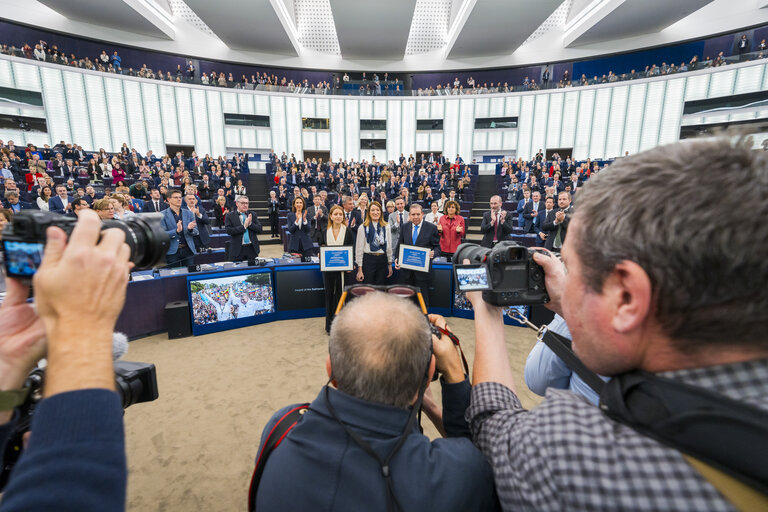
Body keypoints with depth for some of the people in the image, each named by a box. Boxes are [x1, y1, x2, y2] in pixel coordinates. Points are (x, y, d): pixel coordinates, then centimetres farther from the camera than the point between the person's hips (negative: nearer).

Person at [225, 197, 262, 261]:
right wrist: (244, 226, -17)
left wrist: (250, 223, -14)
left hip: (252, 249, 2)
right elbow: (229, 231, -11)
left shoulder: (253, 214, 8)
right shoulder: (230, 216, 1)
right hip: (237, 250, -2)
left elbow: (259, 229, 2)